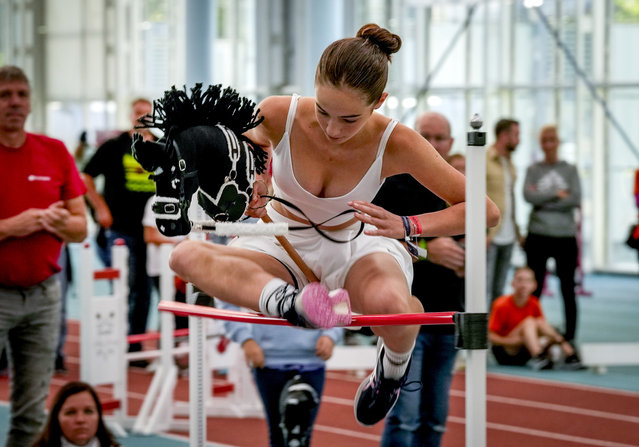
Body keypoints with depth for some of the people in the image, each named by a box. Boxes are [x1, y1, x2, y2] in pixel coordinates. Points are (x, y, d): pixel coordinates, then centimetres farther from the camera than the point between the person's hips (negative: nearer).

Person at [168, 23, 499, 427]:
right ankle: (291, 303, -46)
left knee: (391, 304, -39)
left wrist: (406, 225, -31)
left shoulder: (396, 144, -24)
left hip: (356, 247, -1)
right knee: (186, 255, -28)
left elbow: (485, 210, -17)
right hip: (284, 249, 2)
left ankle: (393, 369, -4)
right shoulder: (279, 115, -23)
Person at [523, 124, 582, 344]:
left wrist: (543, 200, -8)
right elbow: (528, 195, -9)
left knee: (568, 289, 2)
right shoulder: (533, 170, 8)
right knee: (534, 289, 0)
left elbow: (576, 200, -6)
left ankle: (570, 337, 9)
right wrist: (557, 194, -10)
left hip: (565, 236, 0)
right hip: (538, 235, 0)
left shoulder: (570, 170, 7)